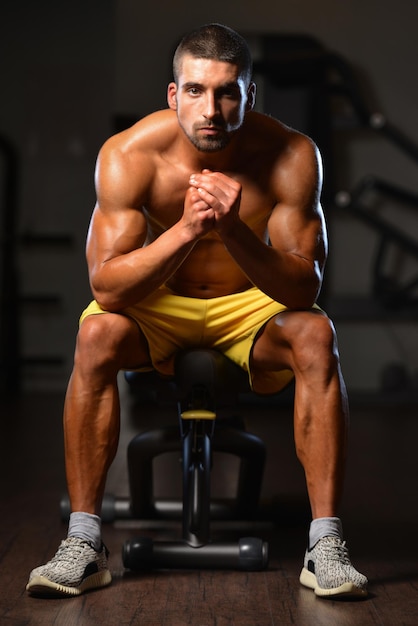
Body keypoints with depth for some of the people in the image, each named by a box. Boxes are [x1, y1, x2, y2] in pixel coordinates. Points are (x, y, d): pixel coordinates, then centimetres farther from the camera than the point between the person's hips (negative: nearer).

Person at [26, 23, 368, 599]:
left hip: (251, 309, 0)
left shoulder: (291, 156, -21)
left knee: (316, 335, -29)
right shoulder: (129, 155, -21)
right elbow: (106, 287, -27)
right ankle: (83, 542, -21)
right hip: (157, 306, 0)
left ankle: (326, 543, -24)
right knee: (97, 334, -30)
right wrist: (186, 229, -42)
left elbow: (305, 289, -23)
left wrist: (235, 232, -41)